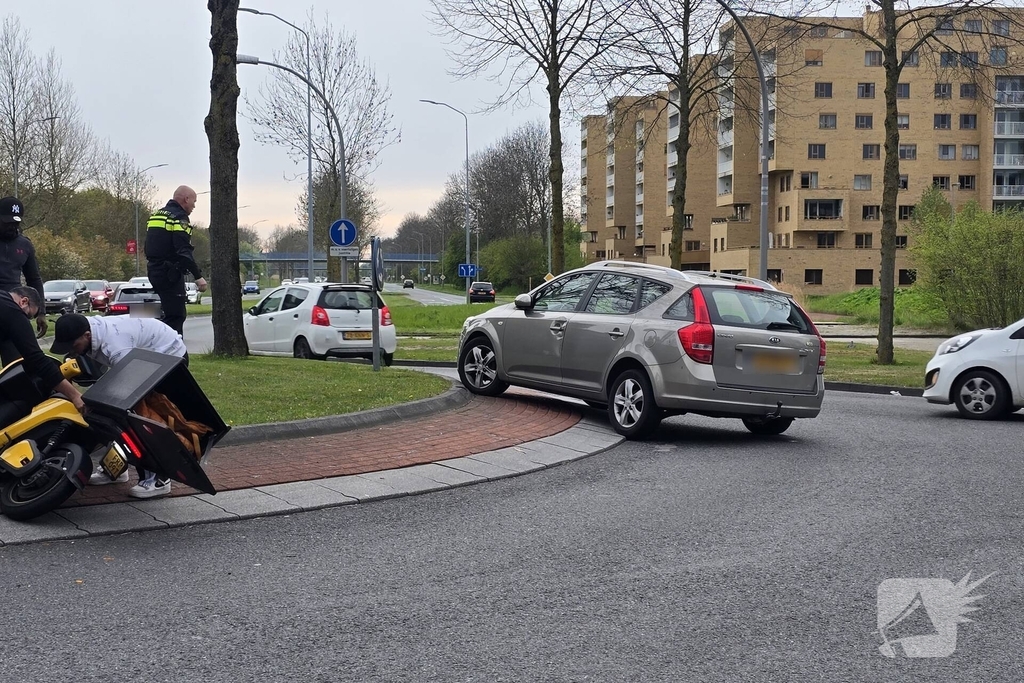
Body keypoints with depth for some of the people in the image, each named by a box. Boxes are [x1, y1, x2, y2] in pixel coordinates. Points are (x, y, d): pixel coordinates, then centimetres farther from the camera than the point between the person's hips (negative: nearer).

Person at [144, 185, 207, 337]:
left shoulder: (156, 215, 19)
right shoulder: (179, 218, -11)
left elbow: (149, 247, 22)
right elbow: (184, 252, -21)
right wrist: (198, 276, -23)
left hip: (155, 271, 9)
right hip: (170, 274, -9)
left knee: (171, 314, 16)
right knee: (175, 317, -8)